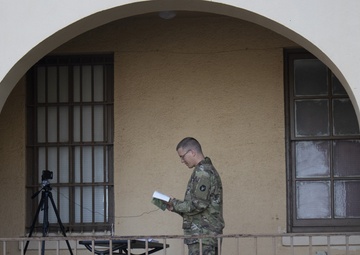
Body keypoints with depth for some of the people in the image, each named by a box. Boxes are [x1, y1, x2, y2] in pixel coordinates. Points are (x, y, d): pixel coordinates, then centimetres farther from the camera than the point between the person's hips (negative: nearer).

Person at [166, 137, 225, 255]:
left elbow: (198, 204, -19)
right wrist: (176, 206, 14)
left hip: (202, 235, -10)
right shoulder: (208, 169, 20)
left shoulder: (203, 171, -12)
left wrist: (175, 205, -6)